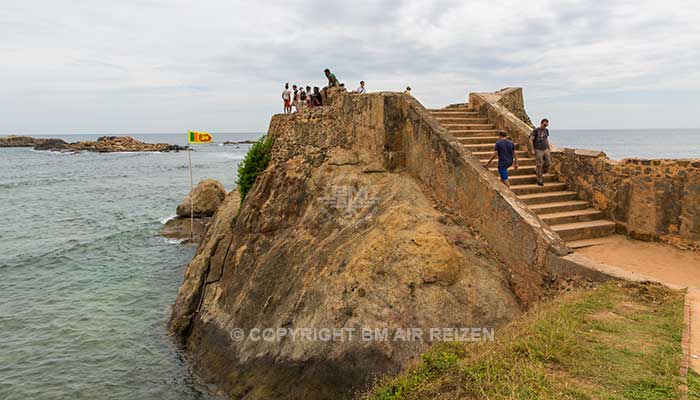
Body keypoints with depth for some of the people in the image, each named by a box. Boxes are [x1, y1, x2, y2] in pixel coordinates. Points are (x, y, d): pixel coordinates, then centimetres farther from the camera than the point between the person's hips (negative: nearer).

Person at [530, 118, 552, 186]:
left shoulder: (546, 130, 9)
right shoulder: (535, 130, -7)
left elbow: (547, 140, 19)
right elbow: (531, 140, -7)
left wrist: (549, 148, 14)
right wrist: (533, 149, -11)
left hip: (545, 150, 6)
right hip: (538, 150, -6)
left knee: (548, 164, 0)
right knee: (539, 165, -3)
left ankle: (537, 171, 24)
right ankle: (540, 180, 7)